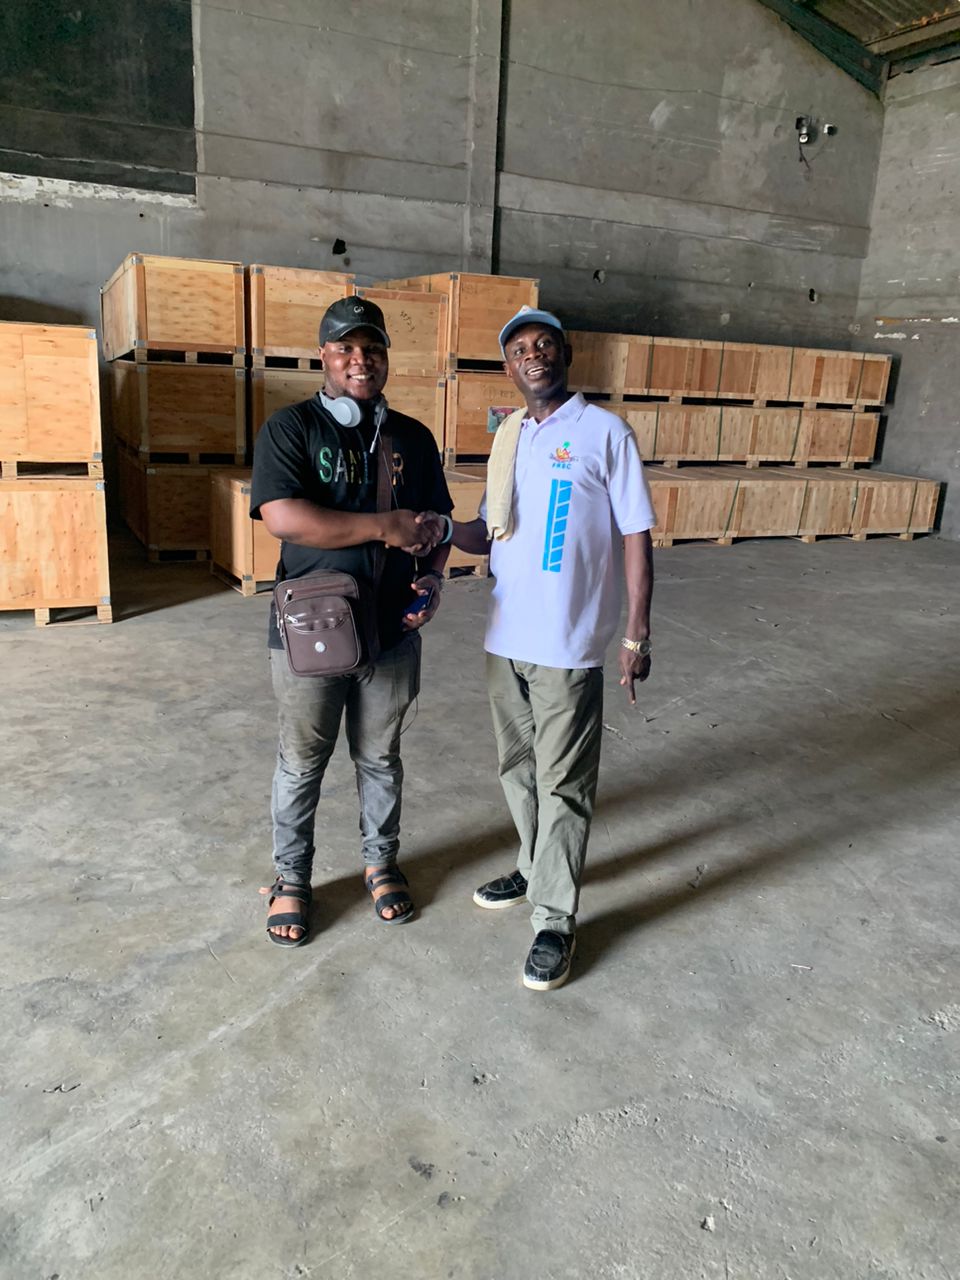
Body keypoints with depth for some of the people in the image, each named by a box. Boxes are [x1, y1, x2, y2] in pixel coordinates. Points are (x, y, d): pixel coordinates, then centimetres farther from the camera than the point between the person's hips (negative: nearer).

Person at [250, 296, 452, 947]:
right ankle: (291, 877, 31)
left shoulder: (413, 437, 7)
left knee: (381, 757, 17)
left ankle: (381, 861, 38)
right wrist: (384, 526, -20)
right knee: (303, 763, 11)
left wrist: (433, 577, -8)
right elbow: (282, 516, -21)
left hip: (392, 631, 3)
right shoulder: (290, 428, -6)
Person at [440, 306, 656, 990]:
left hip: (568, 646, -6)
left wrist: (637, 634, -10)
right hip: (505, 638, 6)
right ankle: (537, 868, 39)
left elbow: (636, 536, -6)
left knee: (563, 785, 2)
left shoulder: (605, 432, -6)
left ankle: (556, 919, 15)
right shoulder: (508, 437, 12)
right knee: (518, 768, 18)